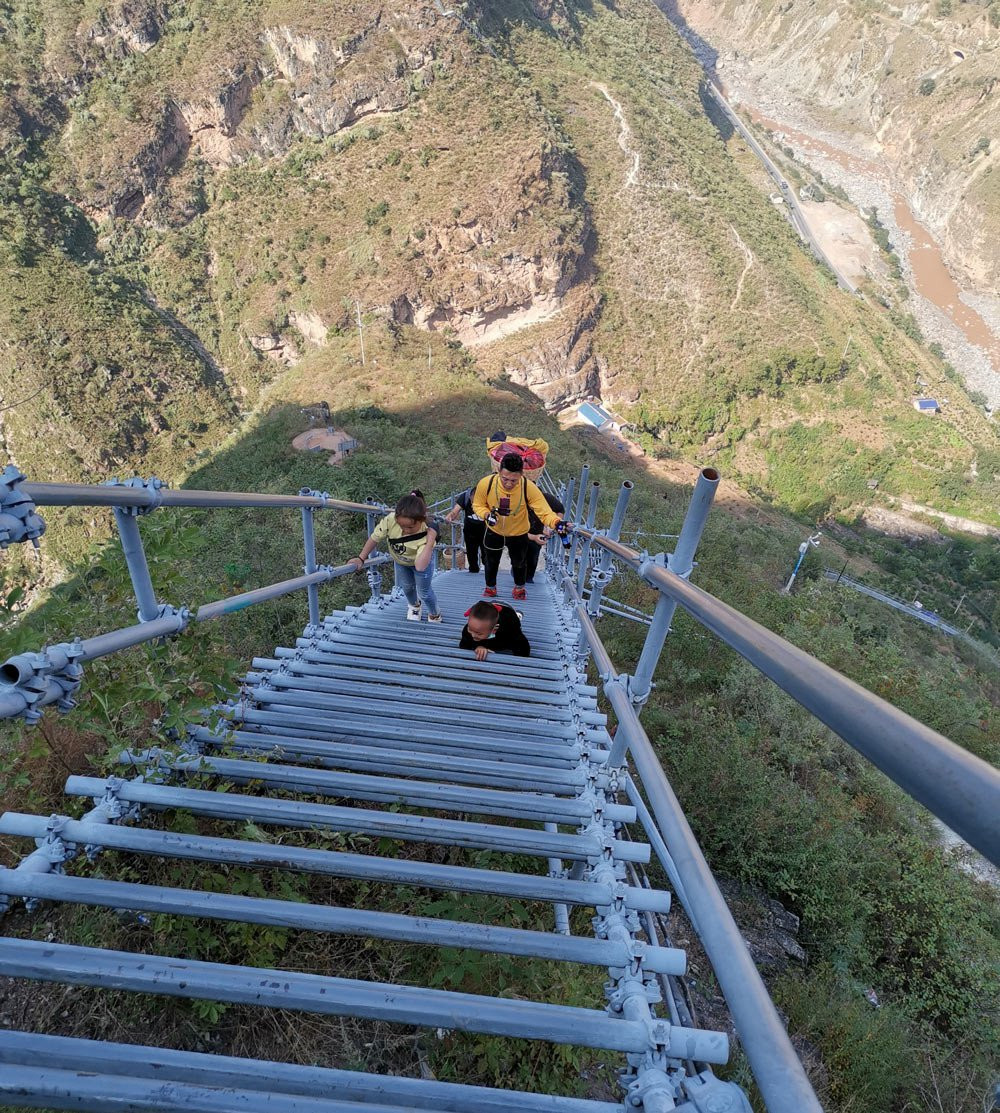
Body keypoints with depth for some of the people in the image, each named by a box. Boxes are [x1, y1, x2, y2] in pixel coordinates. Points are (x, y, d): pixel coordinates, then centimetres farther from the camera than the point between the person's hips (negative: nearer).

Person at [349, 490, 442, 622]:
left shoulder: (425, 533, -44)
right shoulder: (390, 520, -40)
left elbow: (420, 566, -54)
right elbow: (375, 538, -20)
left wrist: (430, 542, -56)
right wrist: (361, 558, -18)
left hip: (421, 559, -3)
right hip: (400, 560, 3)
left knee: (424, 592, 4)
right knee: (407, 587, 21)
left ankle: (434, 615, 36)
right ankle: (414, 606, 55)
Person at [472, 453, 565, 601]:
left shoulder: (529, 488, -34)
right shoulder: (486, 483, -30)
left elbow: (544, 510, -35)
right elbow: (478, 505, -12)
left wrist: (556, 522, -56)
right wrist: (486, 514, -34)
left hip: (518, 533, 0)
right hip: (494, 531, 1)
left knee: (518, 563, 26)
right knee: (491, 562, 25)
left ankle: (519, 588, 58)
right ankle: (490, 588, 55)